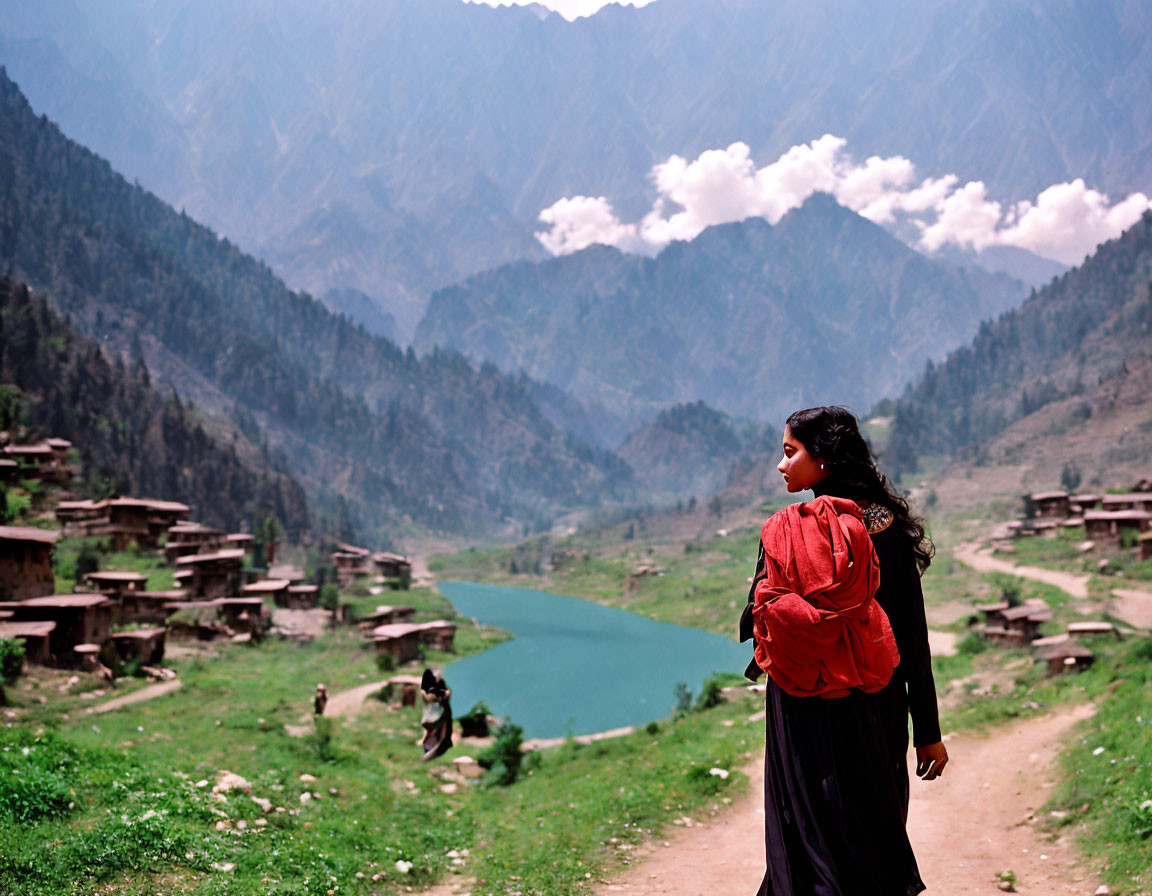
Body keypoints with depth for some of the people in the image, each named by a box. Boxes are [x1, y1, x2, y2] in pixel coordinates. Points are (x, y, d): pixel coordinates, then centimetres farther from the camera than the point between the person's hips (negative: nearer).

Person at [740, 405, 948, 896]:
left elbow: (754, 622, -7)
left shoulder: (783, 532, -9)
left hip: (804, 717, -2)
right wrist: (928, 731, 3)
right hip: (876, 714, 2)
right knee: (875, 832, 17)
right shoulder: (889, 527, -4)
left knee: (812, 835, 10)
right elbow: (914, 638, -3)